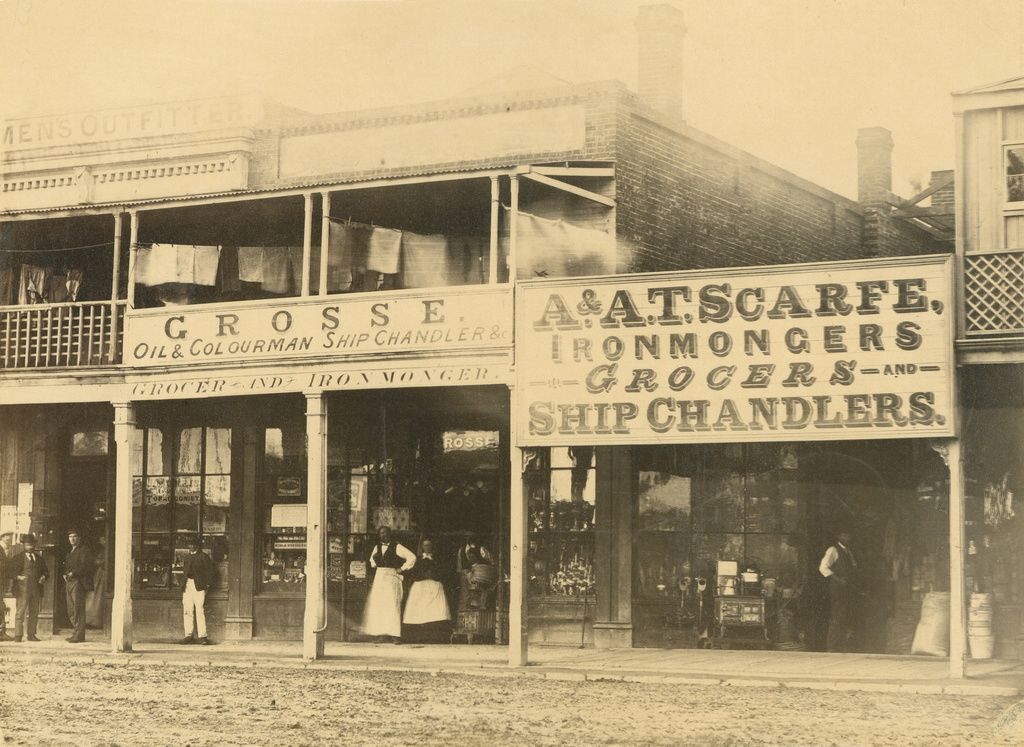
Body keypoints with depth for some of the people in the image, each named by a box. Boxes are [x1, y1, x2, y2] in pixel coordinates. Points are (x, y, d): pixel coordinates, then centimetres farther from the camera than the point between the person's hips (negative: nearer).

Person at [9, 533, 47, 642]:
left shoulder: (39, 558, 18)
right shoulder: (18, 557, 2)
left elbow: (45, 571, 23)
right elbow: (10, 572, -2)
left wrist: (44, 577, 2)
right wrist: (18, 577, -19)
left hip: (36, 590, 5)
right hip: (22, 590, -5)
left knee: (34, 613, 7)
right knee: (20, 612, -6)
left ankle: (31, 634, 13)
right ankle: (18, 635, -4)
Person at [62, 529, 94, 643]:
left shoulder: (84, 550, -2)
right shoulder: (70, 552, 25)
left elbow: (86, 566, -12)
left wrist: (73, 573, -16)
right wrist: (65, 574, 7)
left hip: (78, 582, -9)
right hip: (69, 583, 9)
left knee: (78, 609, -11)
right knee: (71, 611, 6)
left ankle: (79, 636, -12)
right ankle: (77, 633, 11)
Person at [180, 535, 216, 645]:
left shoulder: (204, 557, 0)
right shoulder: (187, 557, 18)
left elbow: (211, 571, -1)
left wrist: (208, 584, -5)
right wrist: (183, 584, 11)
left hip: (199, 586, -6)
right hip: (187, 586, 6)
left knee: (200, 611, -9)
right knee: (187, 611, 4)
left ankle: (202, 636, -9)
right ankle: (189, 635, 11)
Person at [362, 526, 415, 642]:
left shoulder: (396, 547, -4)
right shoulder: (377, 547, 13)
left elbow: (412, 557, -6)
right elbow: (372, 562, 30)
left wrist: (402, 569, -6)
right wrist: (374, 560, 7)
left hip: (391, 577, -5)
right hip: (379, 578, 6)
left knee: (392, 605, -11)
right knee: (378, 606, 1)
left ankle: (395, 634, -11)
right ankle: (381, 633, 4)